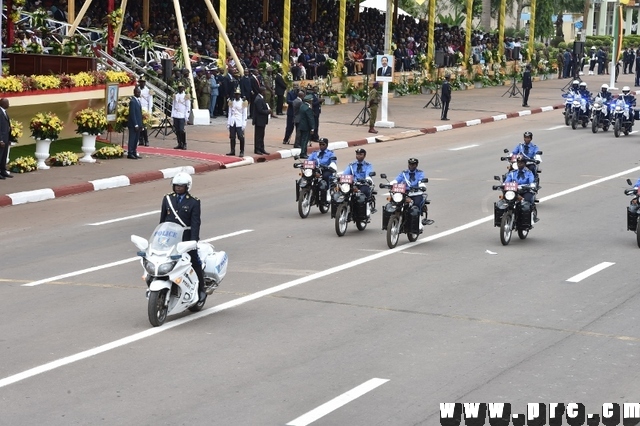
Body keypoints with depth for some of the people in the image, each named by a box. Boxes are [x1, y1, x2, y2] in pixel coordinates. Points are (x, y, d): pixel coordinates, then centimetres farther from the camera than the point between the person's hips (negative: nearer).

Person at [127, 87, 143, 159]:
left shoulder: (138, 100, 14)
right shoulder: (132, 101, -14)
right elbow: (132, 114, -18)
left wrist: (140, 124, 13)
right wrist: (135, 125, -19)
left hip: (138, 124, 9)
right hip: (133, 124, -9)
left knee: (136, 140, 11)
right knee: (132, 139, -4)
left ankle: (134, 153, 16)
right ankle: (130, 154, 0)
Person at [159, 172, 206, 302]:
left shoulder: (193, 202, -2)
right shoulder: (167, 199, 10)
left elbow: (195, 222, -8)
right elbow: (163, 218, 16)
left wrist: (194, 240, -18)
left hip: (186, 236, -3)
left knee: (195, 262, 0)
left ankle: (201, 290, 14)